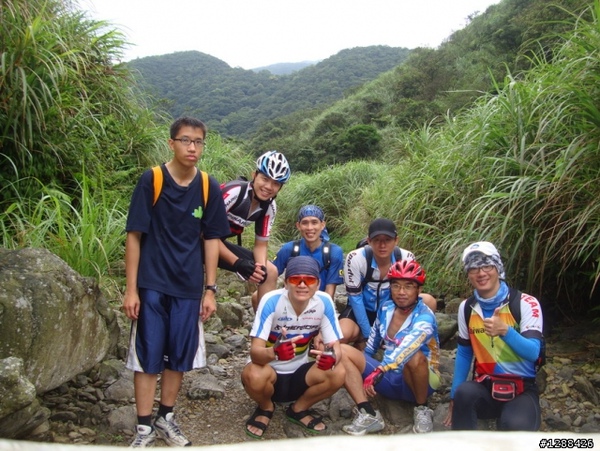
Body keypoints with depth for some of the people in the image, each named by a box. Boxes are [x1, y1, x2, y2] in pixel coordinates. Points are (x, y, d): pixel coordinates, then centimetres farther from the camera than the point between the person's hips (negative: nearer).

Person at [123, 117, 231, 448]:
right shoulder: (151, 180, -8)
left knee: (180, 357, 11)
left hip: (189, 288, 3)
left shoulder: (209, 187, 0)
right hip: (152, 285, -3)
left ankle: (165, 420, 30)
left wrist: (210, 289, 2)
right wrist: (131, 289, -8)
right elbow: (134, 235, -6)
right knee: (148, 357, 4)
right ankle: (144, 429, 19)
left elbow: (212, 240, 4)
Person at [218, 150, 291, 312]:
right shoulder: (234, 191, -28)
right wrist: (237, 263, -30)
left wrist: (261, 266, -20)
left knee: (269, 272, -2)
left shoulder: (269, 207, -6)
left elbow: (261, 244, 2)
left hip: (221, 243, 7)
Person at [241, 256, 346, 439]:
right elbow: (255, 352, -30)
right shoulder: (271, 301, -26)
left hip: (299, 374, 3)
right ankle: (265, 407, 4)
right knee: (253, 376, -35)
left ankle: (299, 409, 7)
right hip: (269, 372, -2)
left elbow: (336, 348, -15)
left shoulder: (324, 302, -17)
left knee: (338, 374, -23)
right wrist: (274, 353, -54)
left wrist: (332, 357, -40)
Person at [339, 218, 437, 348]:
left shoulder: (407, 258, -19)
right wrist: (368, 334, -17)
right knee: (342, 334, -34)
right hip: (363, 310, -2)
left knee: (429, 301, -22)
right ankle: (361, 338, 4)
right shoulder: (355, 259, -25)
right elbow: (355, 297, -18)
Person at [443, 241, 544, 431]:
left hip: (522, 389, -3)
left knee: (515, 425, -34)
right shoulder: (466, 308, 4)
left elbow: (533, 353, -18)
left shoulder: (526, 303, -9)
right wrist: (454, 397, 6)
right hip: (485, 387, 3)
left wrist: (505, 331, -38)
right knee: (464, 392, -31)